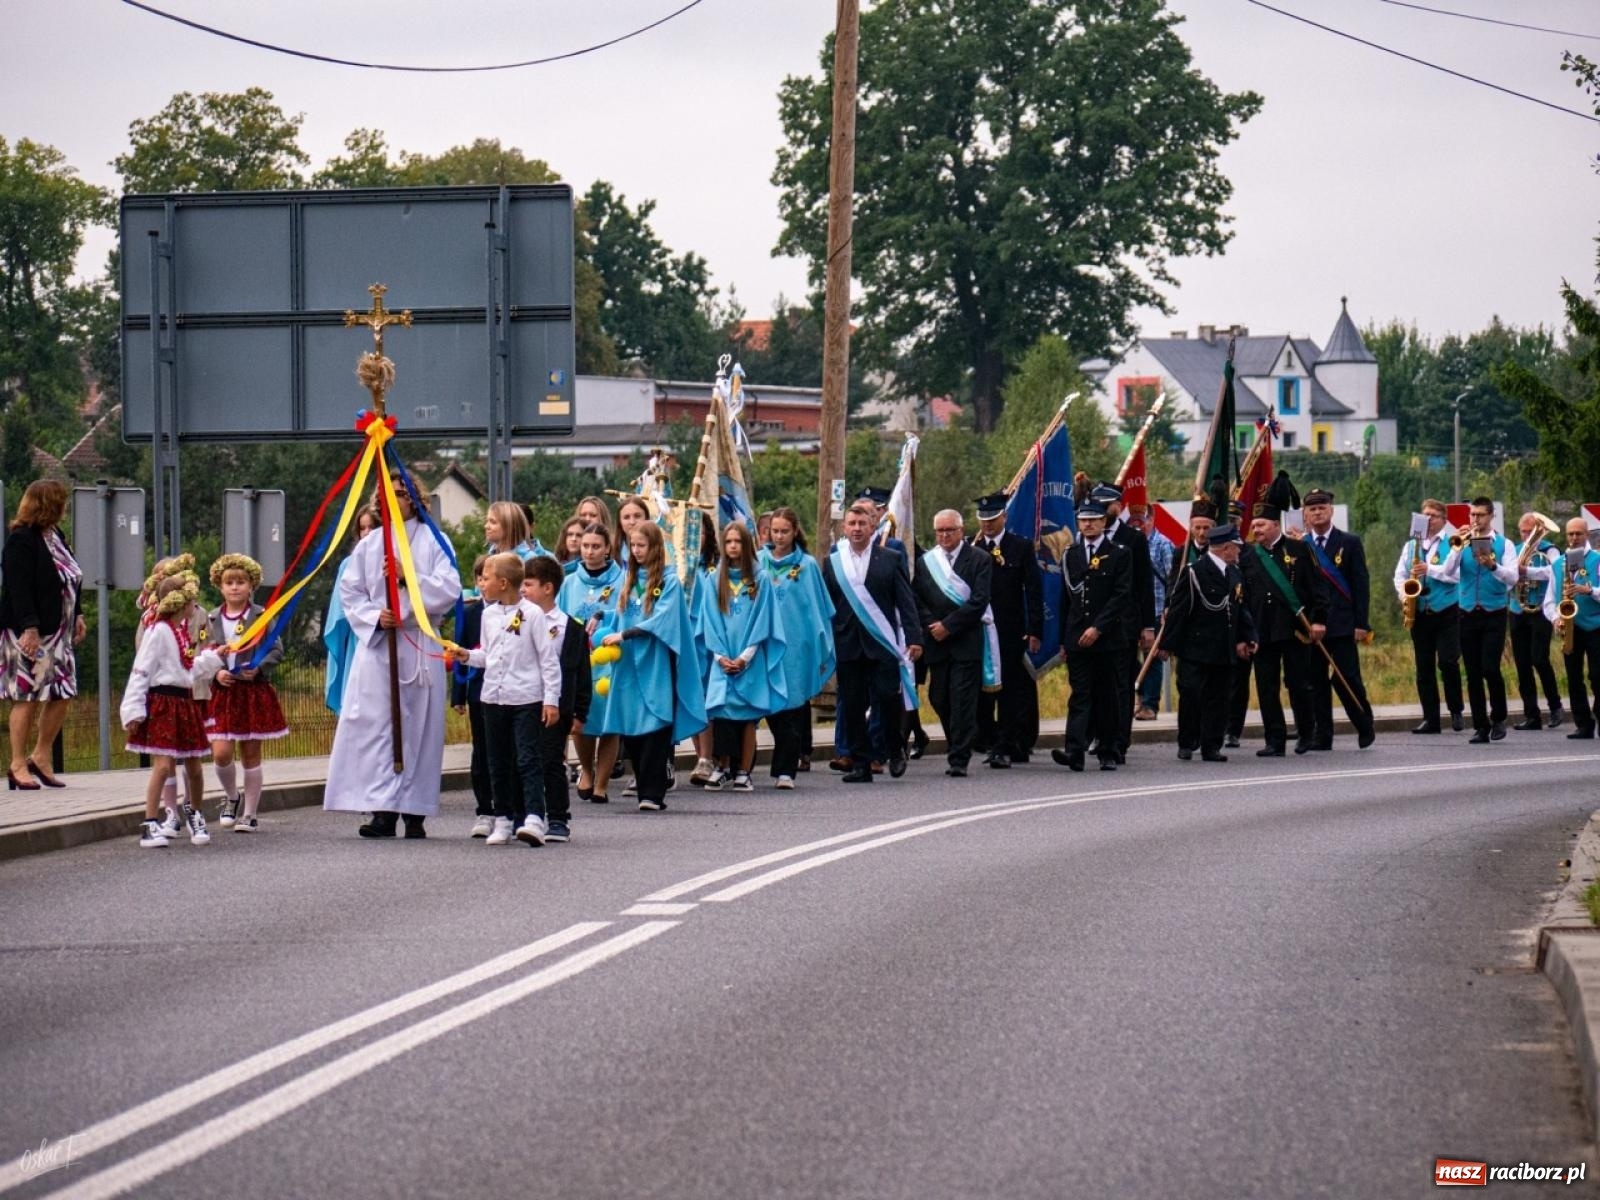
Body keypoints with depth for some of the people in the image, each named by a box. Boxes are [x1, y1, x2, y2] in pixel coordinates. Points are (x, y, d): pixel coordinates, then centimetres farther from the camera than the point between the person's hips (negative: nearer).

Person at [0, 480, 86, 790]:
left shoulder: (55, 536, 13)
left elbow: (71, 581, 20)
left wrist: (77, 616, 18)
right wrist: (30, 629, -23)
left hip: (58, 632, 9)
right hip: (29, 633, -9)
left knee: (61, 694, 8)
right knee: (28, 696, -5)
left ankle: (40, 757, 20)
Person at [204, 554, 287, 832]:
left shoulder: (261, 616, -2)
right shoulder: (213, 619, 5)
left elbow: (276, 650, -3)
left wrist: (258, 668, -18)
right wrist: (216, 673, -11)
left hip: (255, 691, -2)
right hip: (223, 692, 2)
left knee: (251, 754, 5)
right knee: (221, 753, -9)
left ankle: (249, 813, 14)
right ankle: (232, 797, 19)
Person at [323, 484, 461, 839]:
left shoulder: (433, 541, 4)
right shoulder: (368, 545, 11)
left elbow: (450, 589, -5)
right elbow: (350, 592, 9)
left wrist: (409, 577, -14)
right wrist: (374, 616, -8)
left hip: (419, 646, -2)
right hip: (376, 645, 2)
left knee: (419, 726, 0)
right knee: (373, 724, -7)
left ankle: (415, 813, 4)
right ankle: (383, 810, -8)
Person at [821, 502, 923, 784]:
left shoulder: (891, 559, 4)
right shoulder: (832, 562, 10)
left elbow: (906, 602, 2)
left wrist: (913, 637, -6)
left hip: (882, 643, -2)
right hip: (847, 645, 2)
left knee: (889, 698, -7)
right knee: (852, 707, 1)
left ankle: (894, 748, 17)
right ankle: (860, 763, 7)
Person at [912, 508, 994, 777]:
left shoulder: (979, 560, 0)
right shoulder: (925, 561, 13)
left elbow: (979, 601, -8)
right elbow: (916, 600, 9)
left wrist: (948, 626, -11)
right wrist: (932, 625, -7)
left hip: (967, 641, -4)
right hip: (937, 643, 4)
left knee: (963, 701, -8)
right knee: (940, 700, 5)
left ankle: (959, 759, -8)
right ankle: (958, 750, 21)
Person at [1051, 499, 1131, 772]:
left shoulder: (1120, 554, 0)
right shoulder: (1070, 555, 12)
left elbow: (1121, 595, -8)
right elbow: (1065, 598, 14)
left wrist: (1098, 628, -16)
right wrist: (1063, 639, 11)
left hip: (1108, 638, -2)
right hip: (1077, 638, 2)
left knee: (1108, 697, 4)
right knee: (1080, 695, -7)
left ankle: (1108, 753, 13)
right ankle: (1075, 751, -18)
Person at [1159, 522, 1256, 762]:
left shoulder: (1235, 574, 11)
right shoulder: (1194, 572, -11)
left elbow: (1241, 609, 18)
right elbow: (1177, 610, -11)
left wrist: (1245, 638, 6)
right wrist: (1169, 644, -12)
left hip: (1224, 651, 6)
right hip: (1195, 650, -6)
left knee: (1217, 698, 6)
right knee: (1191, 696, -3)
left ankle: (1211, 747, 11)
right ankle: (1186, 744, 10)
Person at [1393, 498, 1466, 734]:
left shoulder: (1451, 543, 1)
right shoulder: (1411, 545, 15)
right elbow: (1400, 575, 14)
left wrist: (1430, 569, -21)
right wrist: (1404, 595, -5)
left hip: (1446, 614, -5)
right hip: (1420, 614, 5)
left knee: (1448, 662, -13)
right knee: (1424, 668, 5)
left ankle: (1455, 711, 5)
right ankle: (1430, 719, 9)